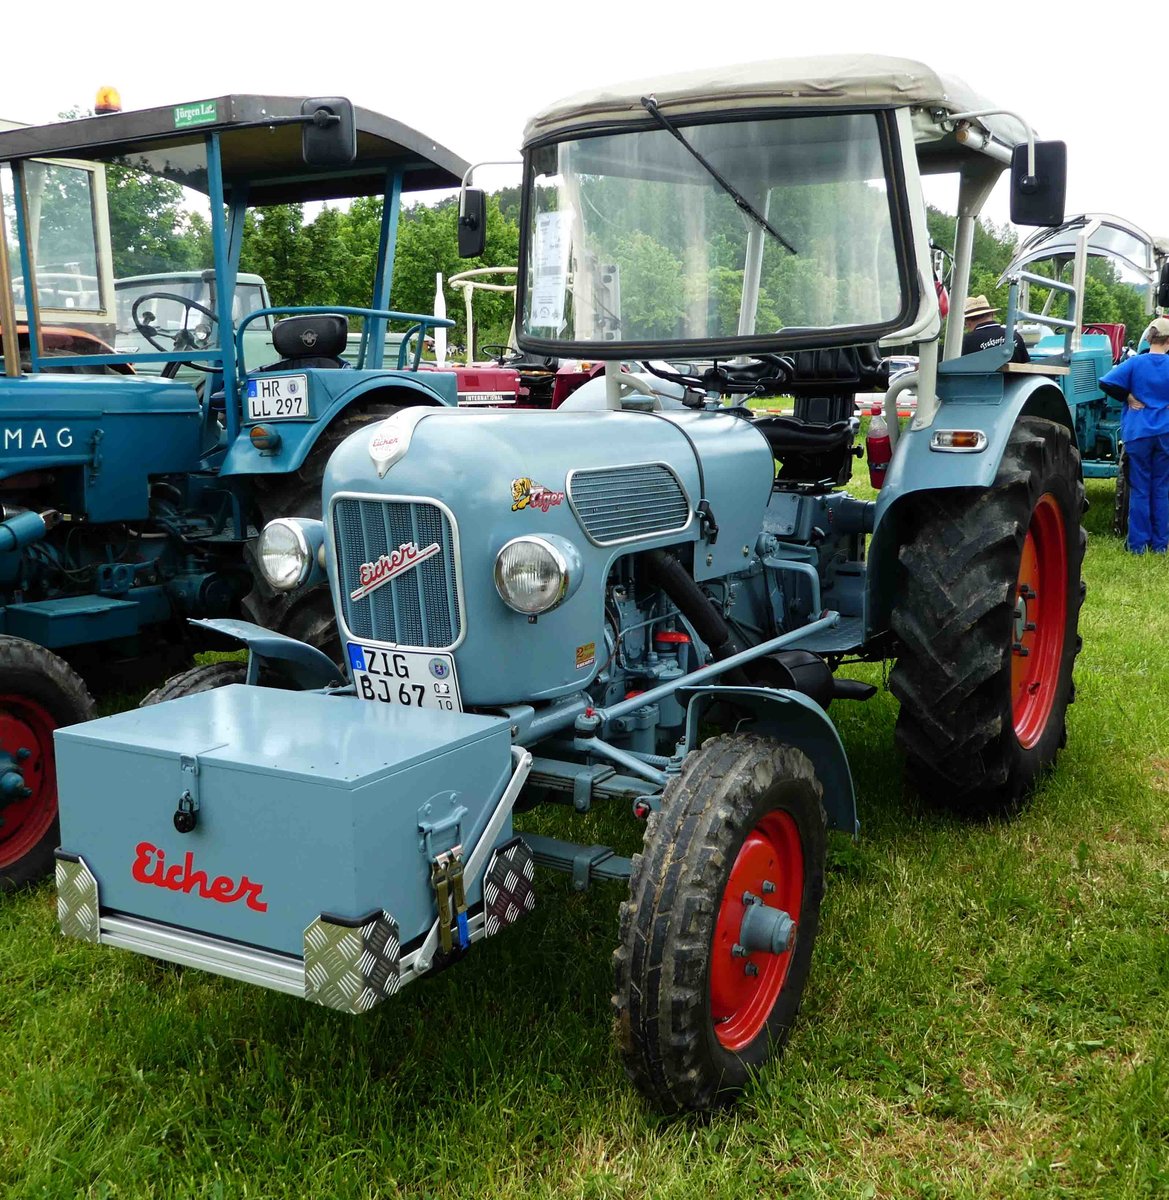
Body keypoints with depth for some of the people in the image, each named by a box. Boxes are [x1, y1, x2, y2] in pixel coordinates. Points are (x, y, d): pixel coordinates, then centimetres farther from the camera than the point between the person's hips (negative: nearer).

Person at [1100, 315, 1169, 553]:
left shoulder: (1136, 363, -5)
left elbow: (1106, 383, -13)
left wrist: (1128, 397, -1)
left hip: (1138, 433, -1)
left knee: (1140, 490, 4)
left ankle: (1138, 543, 6)